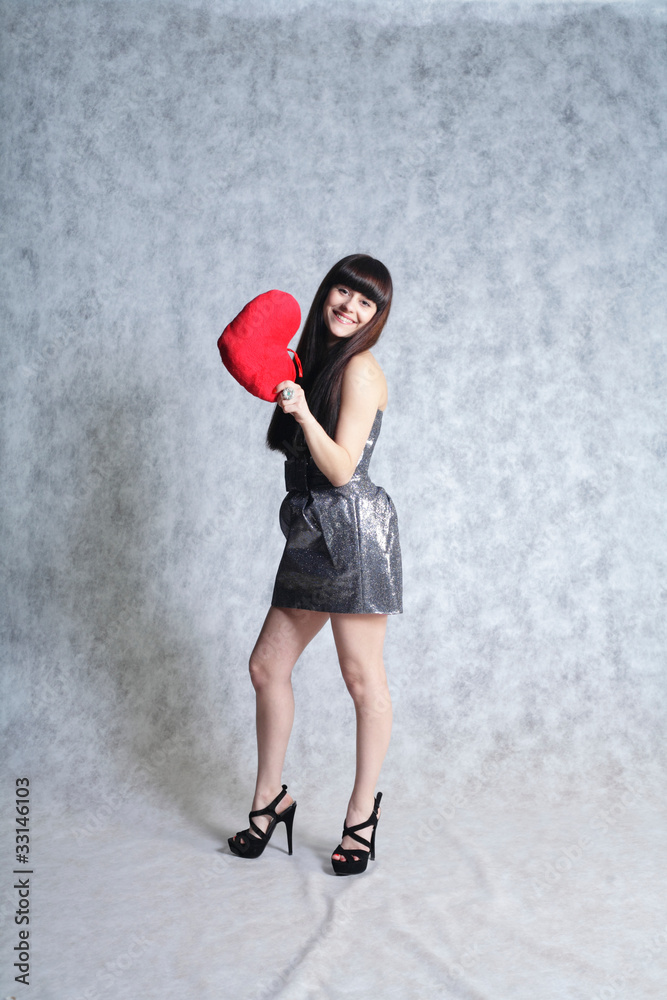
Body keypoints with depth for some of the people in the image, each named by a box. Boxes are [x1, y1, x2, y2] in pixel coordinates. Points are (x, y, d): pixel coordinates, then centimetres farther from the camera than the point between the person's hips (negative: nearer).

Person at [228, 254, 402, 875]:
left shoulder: (360, 368, -9)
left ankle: (362, 812, 15)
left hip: (353, 527, -9)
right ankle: (270, 799, 25)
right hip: (311, 533, 9)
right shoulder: (314, 361, 16)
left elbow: (341, 468, -14)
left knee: (362, 677, 0)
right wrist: (278, 384, 16)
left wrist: (303, 412, -27)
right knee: (266, 666, 10)